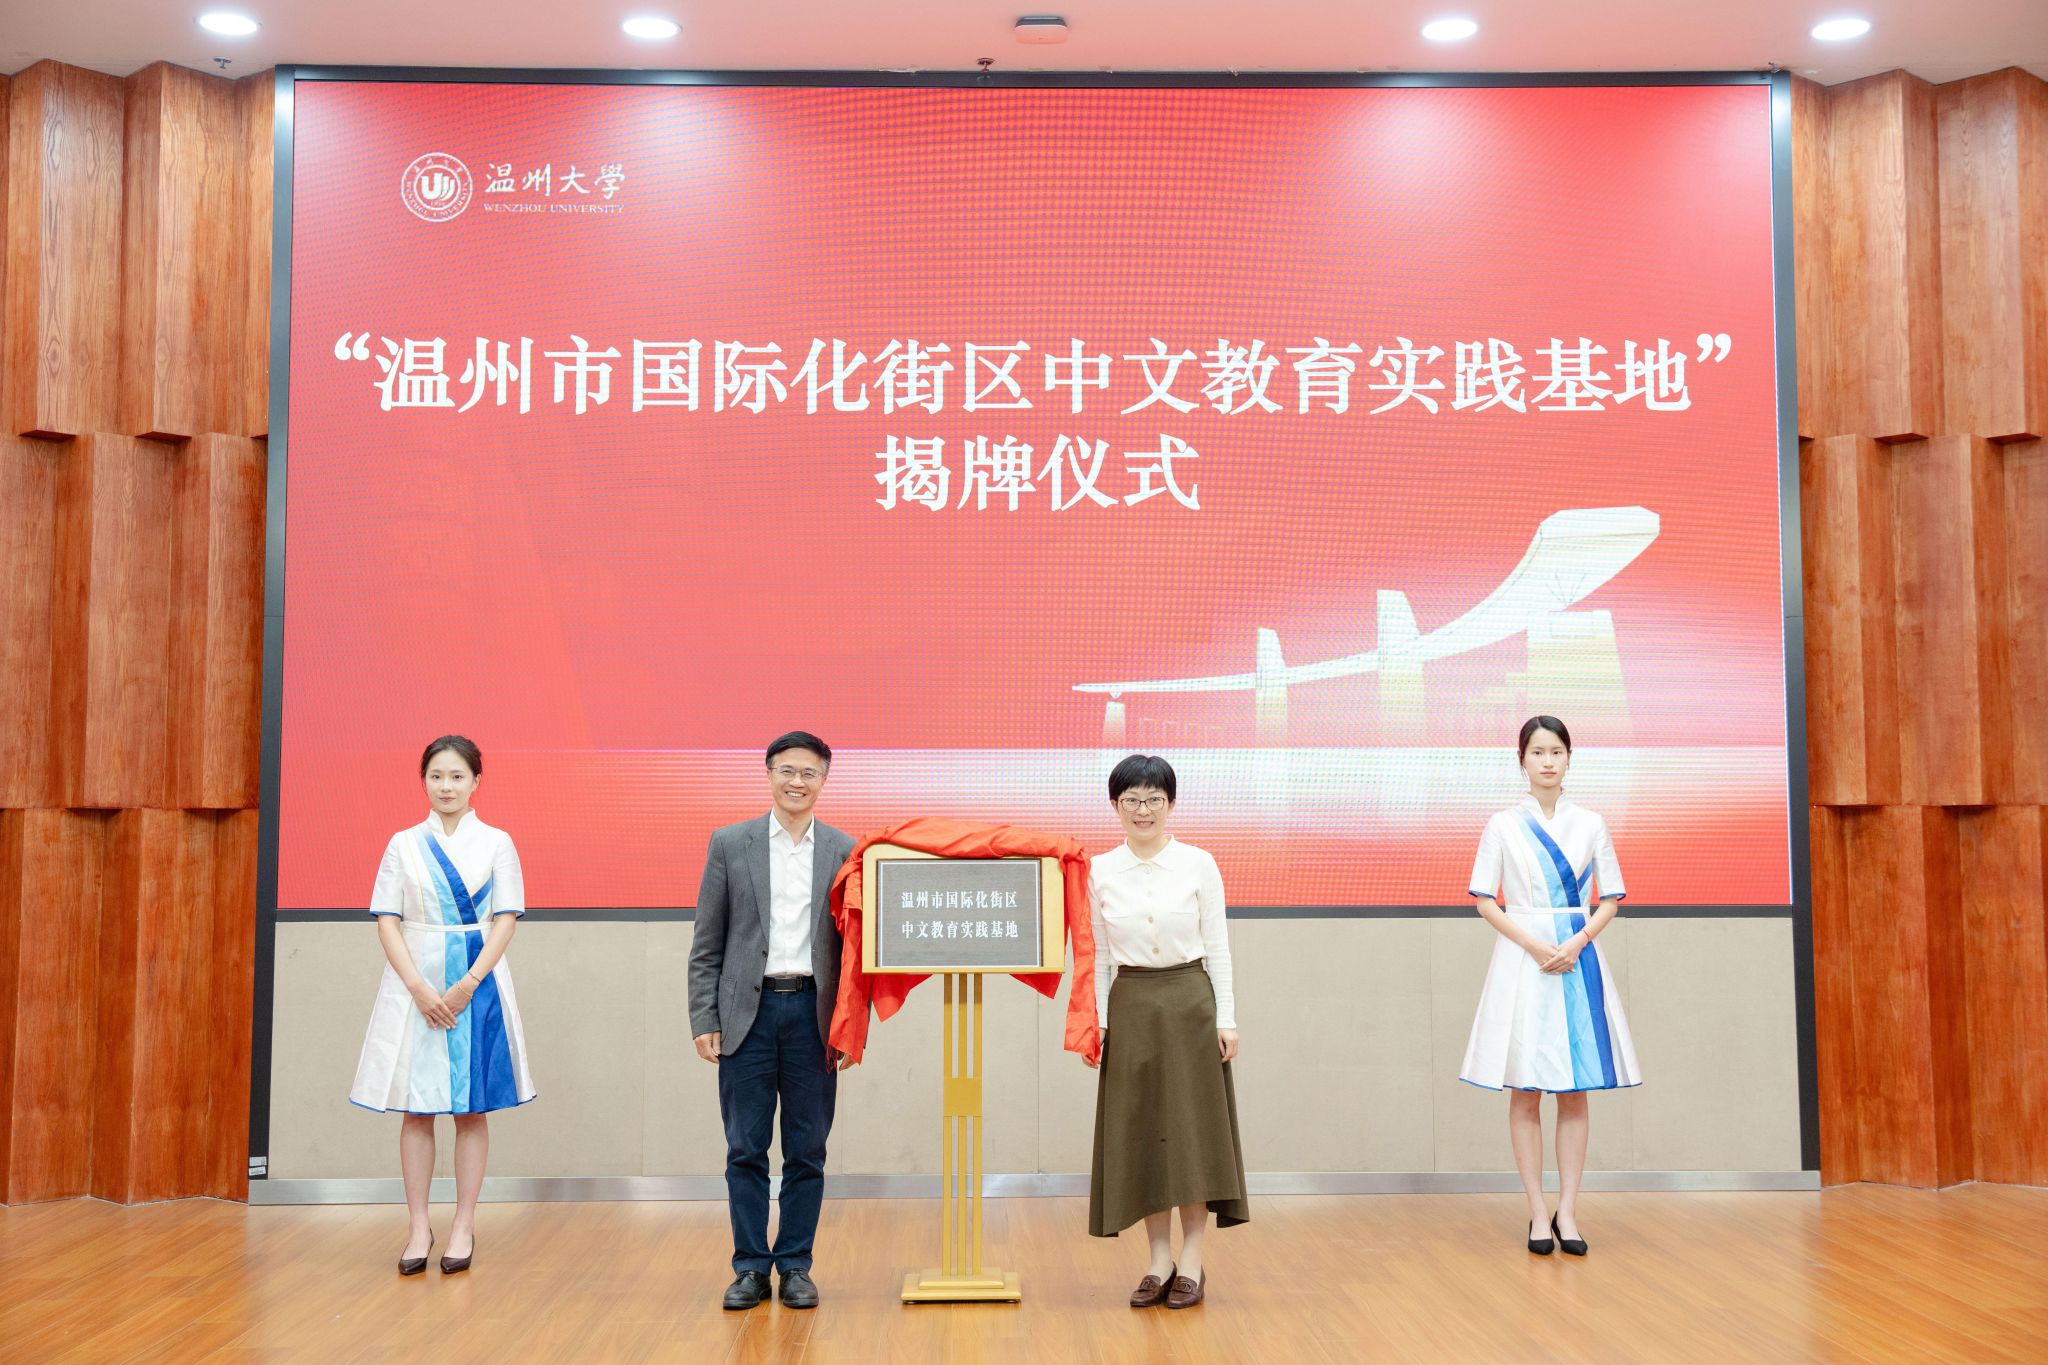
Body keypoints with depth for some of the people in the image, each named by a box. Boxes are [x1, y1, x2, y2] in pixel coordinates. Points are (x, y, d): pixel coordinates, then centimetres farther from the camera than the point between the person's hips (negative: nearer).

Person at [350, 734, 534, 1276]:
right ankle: (419, 1226, 11)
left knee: (471, 1109, 3)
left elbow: (505, 921, -1)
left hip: (477, 981, -1)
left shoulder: (496, 844, 3)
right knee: (416, 1109, 3)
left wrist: (468, 984, -13)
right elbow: (388, 922, 1)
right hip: (415, 983, 1)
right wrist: (419, 988, -12)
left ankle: (463, 1227, 11)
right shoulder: (404, 845, 6)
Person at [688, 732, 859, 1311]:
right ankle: (750, 1267, 14)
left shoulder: (846, 852, 5)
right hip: (747, 1012, 0)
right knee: (745, 1150, 4)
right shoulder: (729, 844, 5)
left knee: (807, 1152, 6)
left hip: (814, 1014, 0)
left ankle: (795, 1266, 17)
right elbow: (707, 943, 4)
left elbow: (857, 946, 5)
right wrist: (703, 1019, -2)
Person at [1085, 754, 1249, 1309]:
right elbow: (1098, 955, 6)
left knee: (1191, 1128, 1)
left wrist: (1226, 1018, -5)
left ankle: (1191, 1261, 11)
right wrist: (1095, 1022, 1)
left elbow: (1217, 945, -1)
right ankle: (1159, 1261, 14)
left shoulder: (1198, 864, -2)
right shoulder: (1100, 871, 2)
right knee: (1139, 1131, 4)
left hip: (1190, 1002, -2)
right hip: (1130, 1007, 2)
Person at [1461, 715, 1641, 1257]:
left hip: (1578, 959, 2)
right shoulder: (1503, 825, 3)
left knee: (1574, 1090, 1)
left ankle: (1567, 1211, 7)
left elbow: (1610, 899, 8)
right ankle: (1538, 1214, 5)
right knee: (1525, 1091, -1)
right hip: (1522, 958, -2)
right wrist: (1534, 946, -12)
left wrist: (1577, 943, -10)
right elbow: (1484, 900, 0)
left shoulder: (1590, 825, 8)